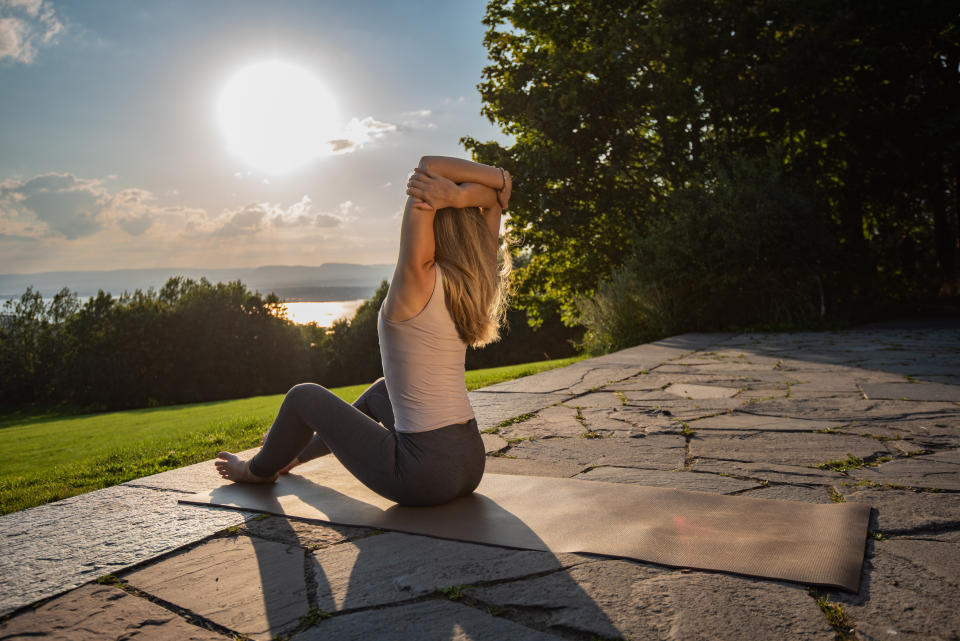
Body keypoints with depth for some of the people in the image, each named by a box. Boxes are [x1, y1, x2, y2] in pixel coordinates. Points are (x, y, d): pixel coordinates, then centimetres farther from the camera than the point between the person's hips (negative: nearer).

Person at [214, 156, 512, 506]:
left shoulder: (418, 283, -20)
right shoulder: (475, 282, -1)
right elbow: (497, 190, 8)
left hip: (424, 475, -7)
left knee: (305, 397, 14)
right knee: (379, 392, 34)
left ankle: (259, 469, 45)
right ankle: (298, 451, 59)